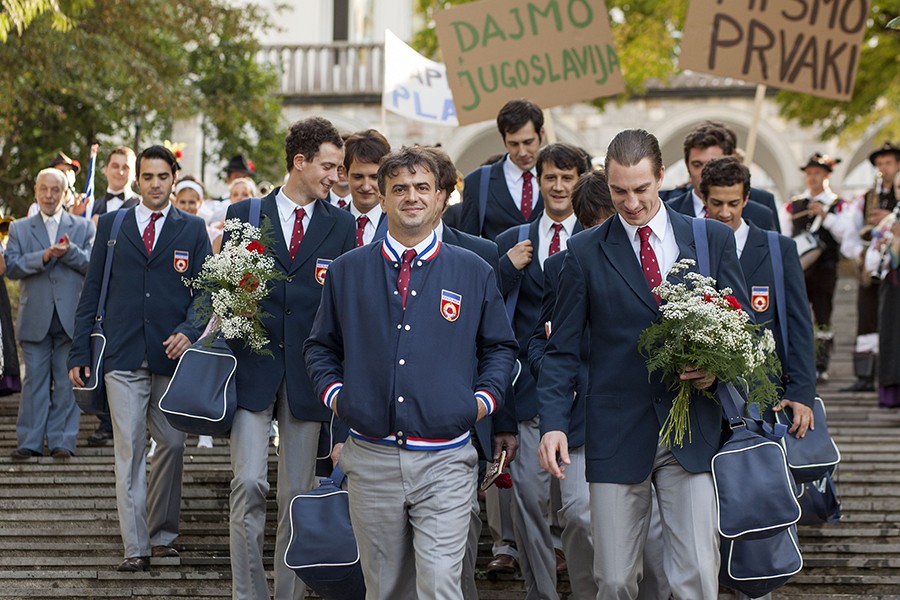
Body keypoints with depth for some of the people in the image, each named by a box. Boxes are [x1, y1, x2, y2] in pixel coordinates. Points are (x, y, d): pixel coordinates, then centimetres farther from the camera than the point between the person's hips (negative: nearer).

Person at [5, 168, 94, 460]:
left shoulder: (84, 228, 10)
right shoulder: (19, 229, 11)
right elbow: (12, 266, -2)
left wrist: (69, 252, -16)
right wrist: (43, 257, -16)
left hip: (72, 317, 0)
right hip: (35, 319, 0)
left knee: (67, 381, 1)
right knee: (34, 380, 1)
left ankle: (62, 441, 5)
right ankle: (30, 442, 3)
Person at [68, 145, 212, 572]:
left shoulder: (192, 229, 8)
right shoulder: (111, 225, 10)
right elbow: (92, 290, 9)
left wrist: (190, 331, -14)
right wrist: (79, 352, 4)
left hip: (172, 356, 1)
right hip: (123, 357, -1)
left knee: (172, 445, 5)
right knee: (129, 450, -5)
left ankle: (162, 535, 20)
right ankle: (136, 547, -5)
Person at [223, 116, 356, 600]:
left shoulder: (341, 224, 8)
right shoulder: (244, 215, 5)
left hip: (308, 373, 1)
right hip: (252, 365, -1)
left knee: (298, 494, 5)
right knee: (249, 483, -11)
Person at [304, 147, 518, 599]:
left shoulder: (474, 273, 6)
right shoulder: (347, 272, 8)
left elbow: (500, 347, 16)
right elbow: (320, 346, 18)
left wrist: (485, 399, 2)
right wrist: (332, 392, 2)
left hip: (444, 462, -2)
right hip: (371, 458, 2)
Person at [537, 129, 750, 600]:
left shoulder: (714, 240, 7)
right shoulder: (585, 252, 4)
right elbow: (562, 351, 4)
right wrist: (554, 423, -9)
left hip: (693, 433, 0)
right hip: (616, 435, 0)